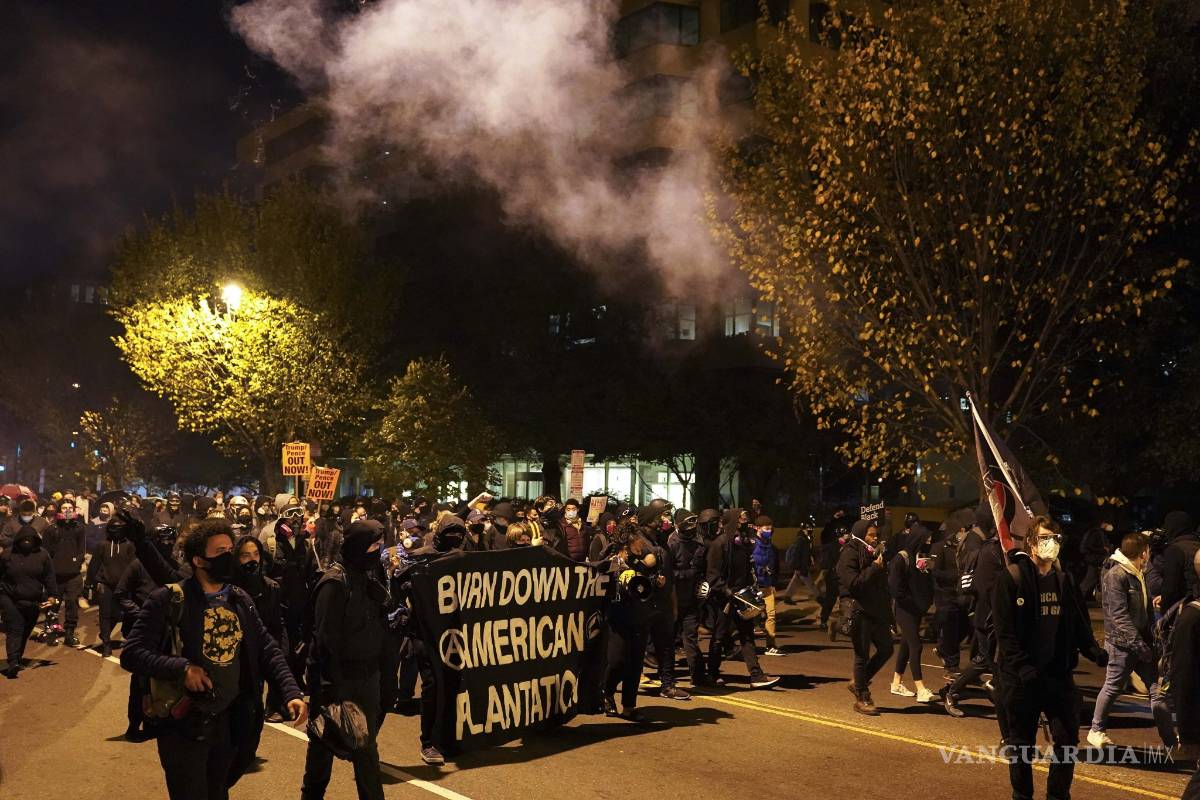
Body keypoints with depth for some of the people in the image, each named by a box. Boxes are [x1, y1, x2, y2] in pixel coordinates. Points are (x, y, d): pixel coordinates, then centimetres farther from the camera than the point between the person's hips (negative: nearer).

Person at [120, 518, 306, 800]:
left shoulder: (241, 601, 5)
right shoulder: (168, 599, -13)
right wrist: (181, 668, -28)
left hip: (231, 721, 5)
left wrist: (291, 692, -11)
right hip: (184, 724, -5)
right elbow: (131, 653, -15)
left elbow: (268, 650, 4)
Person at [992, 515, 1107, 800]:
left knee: (1067, 739, 6)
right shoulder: (1011, 577, -11)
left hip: (1059, 673, 5)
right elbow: (1005, 630, -15)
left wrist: (1093, 650, -8)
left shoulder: (1064, 579, 7)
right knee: (1021, 744, 7)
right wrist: (1022, 666, -23)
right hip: (1020, 677, -5)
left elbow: (1078, 623, 10)